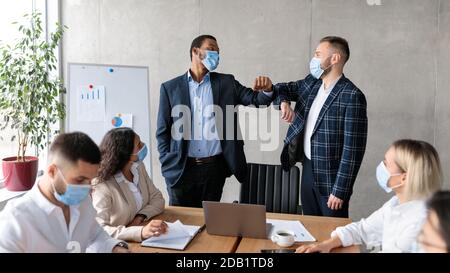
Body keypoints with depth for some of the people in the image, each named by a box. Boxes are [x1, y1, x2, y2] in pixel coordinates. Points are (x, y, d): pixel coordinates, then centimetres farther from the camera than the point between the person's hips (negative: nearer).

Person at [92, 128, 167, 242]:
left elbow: (157, 199, 5)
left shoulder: (138, 167, 0)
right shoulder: (103, 186, -21)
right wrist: (140, 231, -40)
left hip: (142, 239, 5)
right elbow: (99, 230, -29)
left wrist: (141, 216, -14)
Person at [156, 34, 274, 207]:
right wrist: (167, 165, -3)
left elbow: (258, 99, 2)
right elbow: (163, 131, 4)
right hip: (180, 168, -1)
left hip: (214, 167, 1)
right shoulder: (170, 88, 4)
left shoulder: (226, 83, 8)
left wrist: (267, 90, -21)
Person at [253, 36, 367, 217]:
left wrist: (340, 190, -19)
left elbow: (353, 148, -19)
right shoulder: (311, 83, 5)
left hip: (330, 177, -7)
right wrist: (274, 92, -6)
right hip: (308, 169, 7)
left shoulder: (351, 96, -18)